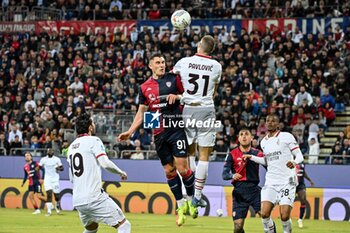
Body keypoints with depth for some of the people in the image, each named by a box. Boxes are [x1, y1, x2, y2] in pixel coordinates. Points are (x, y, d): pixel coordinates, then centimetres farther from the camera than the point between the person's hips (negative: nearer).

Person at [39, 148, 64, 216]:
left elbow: (62, 168, 3)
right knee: (49, 194, -12)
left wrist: (59, 168, -20)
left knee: (56, 194, 2)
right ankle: (49, 211, -13)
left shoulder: (57, 159, 1)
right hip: (47, 179, 0)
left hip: (55, 179, 0)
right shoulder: (43, 159, 2)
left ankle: (57, 205, 34)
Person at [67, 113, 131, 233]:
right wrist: (121, 172, 1)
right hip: (94, 198, -7)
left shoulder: (71, 146, 17)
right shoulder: (93, 141, -3)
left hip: (77, 201, 7)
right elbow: (105, 163, -15)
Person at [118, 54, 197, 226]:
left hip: (176, 128, -3)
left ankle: (191, 199, 10)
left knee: (182, 168, -10)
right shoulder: (145, 87, 11)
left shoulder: (173, 79, 3)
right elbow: (141, 112, 15)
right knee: (169, 171, 5)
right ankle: (181, 206, 15)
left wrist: (177, 96, -12)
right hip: (159, 133, 3)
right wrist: (130, 132, 9)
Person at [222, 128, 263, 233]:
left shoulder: (258, 153, 6)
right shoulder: (232, 154, 2)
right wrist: (232, 175, -25)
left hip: (254, 189, 0)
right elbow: (224, 174, -4)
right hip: (239, 192, 0)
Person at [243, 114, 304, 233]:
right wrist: (251, 157, 17)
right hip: (271, 183, 5)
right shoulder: (263, 142, 15)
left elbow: (299, 156, -4)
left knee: (284, 216, -12)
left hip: (287, 182, -5)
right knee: (264, 214, -11)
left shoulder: (286, 136, -3)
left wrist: (294, 162, -25)